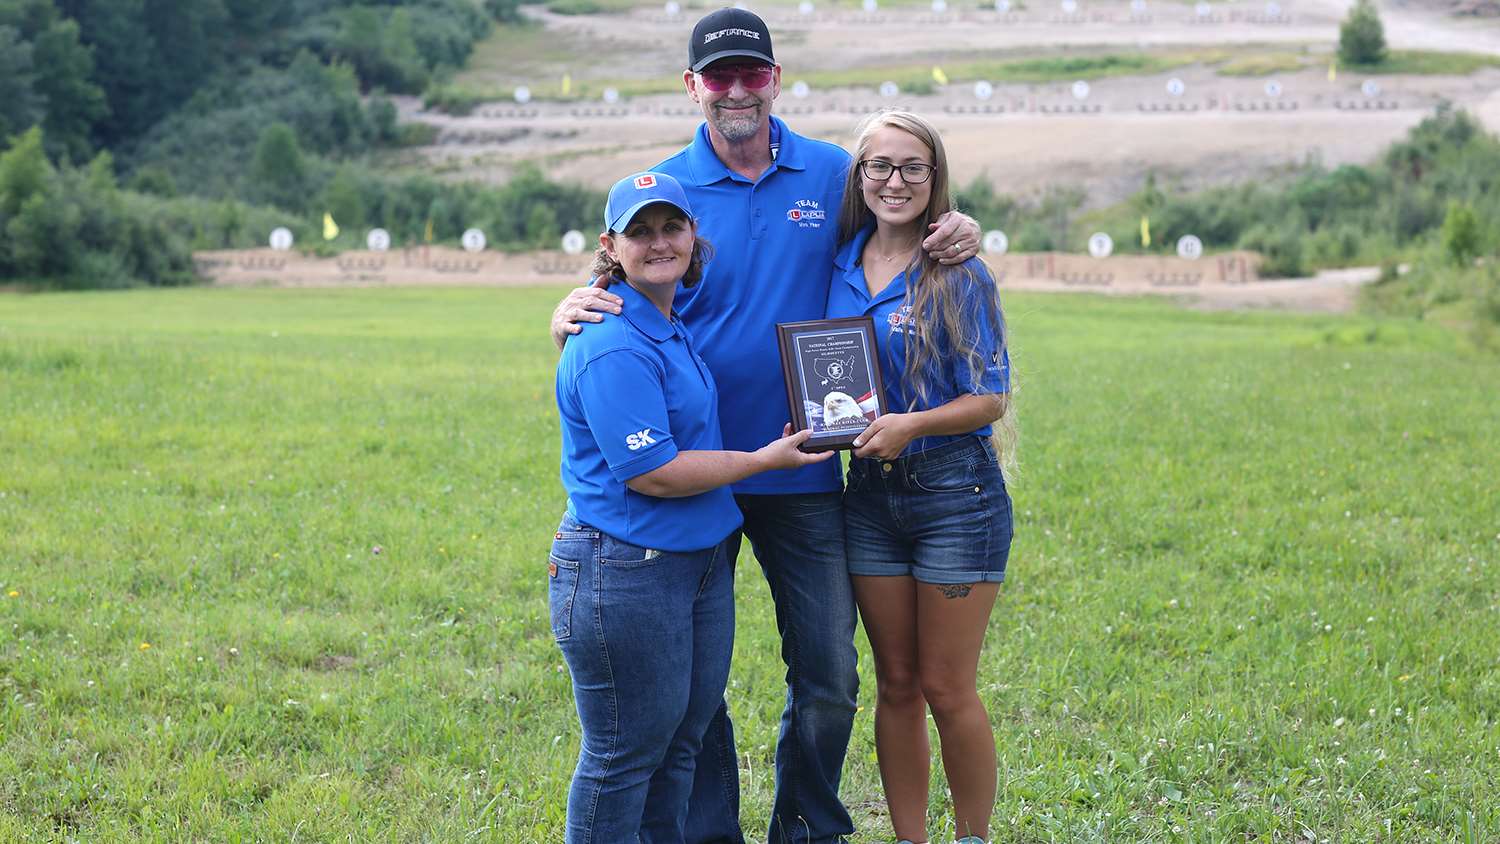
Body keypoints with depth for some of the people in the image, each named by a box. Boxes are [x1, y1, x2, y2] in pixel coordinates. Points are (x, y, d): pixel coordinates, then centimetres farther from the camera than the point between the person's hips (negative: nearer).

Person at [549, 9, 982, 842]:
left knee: (829, 677, 7)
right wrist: (573, 316, -23)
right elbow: (626, 301, 0)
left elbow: (900, 247, 17)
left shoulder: (833, 174, 3)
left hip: (802, 473, 1)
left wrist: (954, 234, -6)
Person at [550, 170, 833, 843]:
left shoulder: (675, 322, 10)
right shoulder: (615, 349, -20)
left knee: (682, 739, 17)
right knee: (625, 752, 1)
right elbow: (650, 473, -23)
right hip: (625, 576, -10)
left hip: (701, 560, 10)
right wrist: (763, 459, -13)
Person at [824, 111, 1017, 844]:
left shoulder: (959, 274, -7)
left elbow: (991, 399, -9)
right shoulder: (839, 269, 6)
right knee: (895, 684, 10)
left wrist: (912, 424, -22)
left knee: (947, 688, -1)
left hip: (956, 491, -4)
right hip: (870, 490, 5)